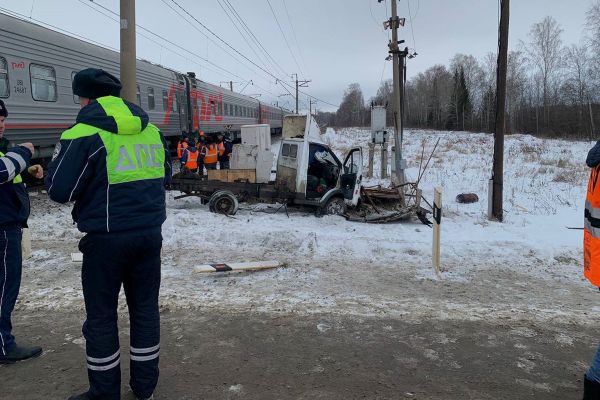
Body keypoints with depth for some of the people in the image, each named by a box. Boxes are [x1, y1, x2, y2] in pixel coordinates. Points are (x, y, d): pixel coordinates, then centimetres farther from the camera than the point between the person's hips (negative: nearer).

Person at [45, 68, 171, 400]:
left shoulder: (83, 135, -11)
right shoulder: (150, 130, 9)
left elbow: (59, 191, -8)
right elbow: (165, 177, 19)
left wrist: (60, 158, 8)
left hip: (106, 238, -5)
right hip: (149, 234, 6)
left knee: (101, 315, 9)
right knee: (145, 308, 15)